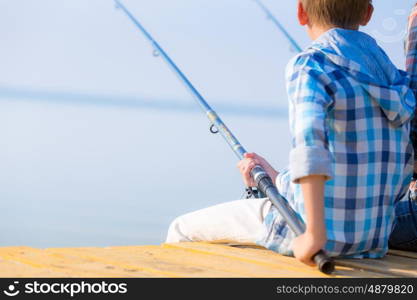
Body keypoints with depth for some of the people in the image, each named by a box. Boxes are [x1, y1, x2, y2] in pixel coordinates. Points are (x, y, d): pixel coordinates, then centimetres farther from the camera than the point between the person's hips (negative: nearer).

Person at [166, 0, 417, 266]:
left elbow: (310, 141, -35)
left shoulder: (311, 65, -14)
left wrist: (315, 234, -34)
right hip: (377, 240, 7)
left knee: (182, 231, 14)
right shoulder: (392, 75, 8)